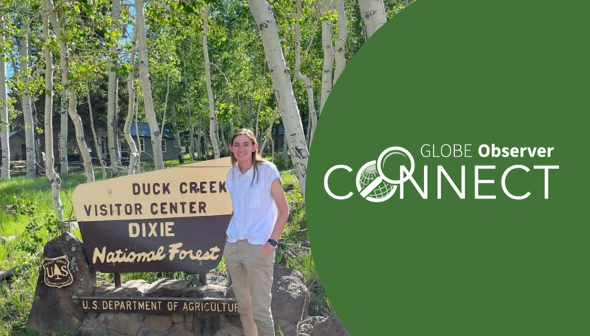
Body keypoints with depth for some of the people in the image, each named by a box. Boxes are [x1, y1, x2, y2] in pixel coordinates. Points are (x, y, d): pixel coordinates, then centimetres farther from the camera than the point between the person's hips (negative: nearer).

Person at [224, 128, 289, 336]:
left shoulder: (267, 171, -7)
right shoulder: (231, 174, 8)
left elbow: (284, 210, -5)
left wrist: (271, 242, -13)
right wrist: (228, 237, 10)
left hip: (258, 247, -5)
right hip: (233, 246, 6)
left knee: (260, 309, -6)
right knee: (243, 305, 12)